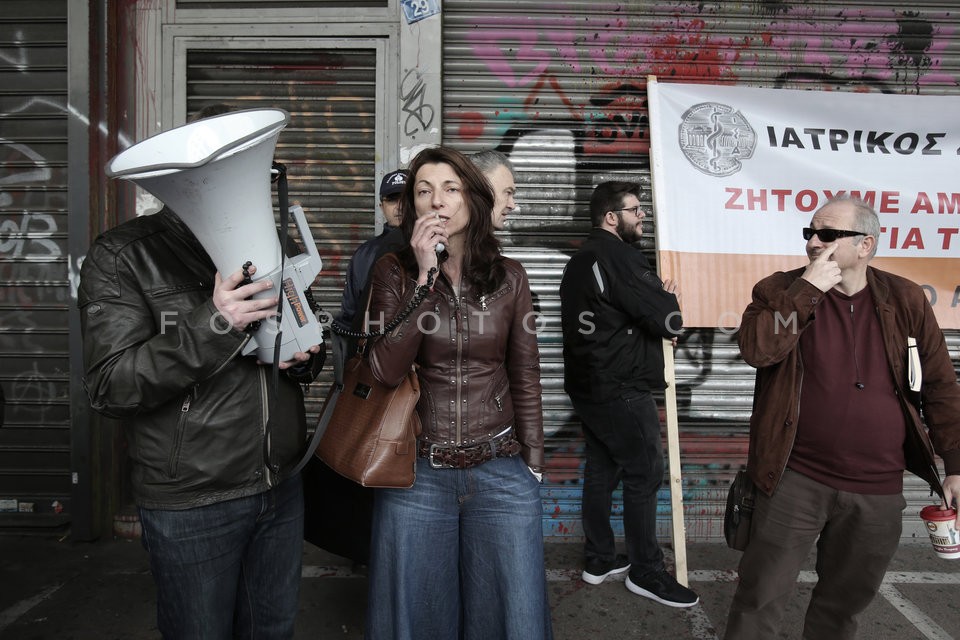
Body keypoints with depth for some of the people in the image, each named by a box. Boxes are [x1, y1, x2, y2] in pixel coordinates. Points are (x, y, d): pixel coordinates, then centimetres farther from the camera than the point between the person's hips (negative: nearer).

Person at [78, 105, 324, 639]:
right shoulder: (121, 257, -9)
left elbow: (309, 341, 17)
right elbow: (110, 386, -16)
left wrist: (305, 357, -7)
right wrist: (212, 326, -28)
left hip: (283, 489, 5)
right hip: (190, 506, -4)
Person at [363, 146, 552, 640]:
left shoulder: (508, 277, 1)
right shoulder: (394, 272, -2)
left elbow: (524, 377, 6)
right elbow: (387, 370, -14)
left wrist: (533, 463, 4)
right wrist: (425, 276, -17)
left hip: (501, 471, 1)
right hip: (417, 473, 0)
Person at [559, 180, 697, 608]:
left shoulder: (580, 260, 14)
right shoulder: (618, 257, -17)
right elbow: (671, 322, -20)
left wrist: (658, 298, 0)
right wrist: (668, 301, 2)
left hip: (587, 386, 10)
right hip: (621, 389, -10)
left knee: (601, 469, 15)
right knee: (645, 474, 1)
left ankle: (598, 559, 26)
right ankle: (646, 572, 13)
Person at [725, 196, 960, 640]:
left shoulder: (905, 299, 2)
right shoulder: (780, 291, -4)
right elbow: (755, 349, -22)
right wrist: (808, 290, -21)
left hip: (879, 490, 3)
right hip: (797, 480, -2)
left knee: (846, 600, 20)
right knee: (762, 595, 3)